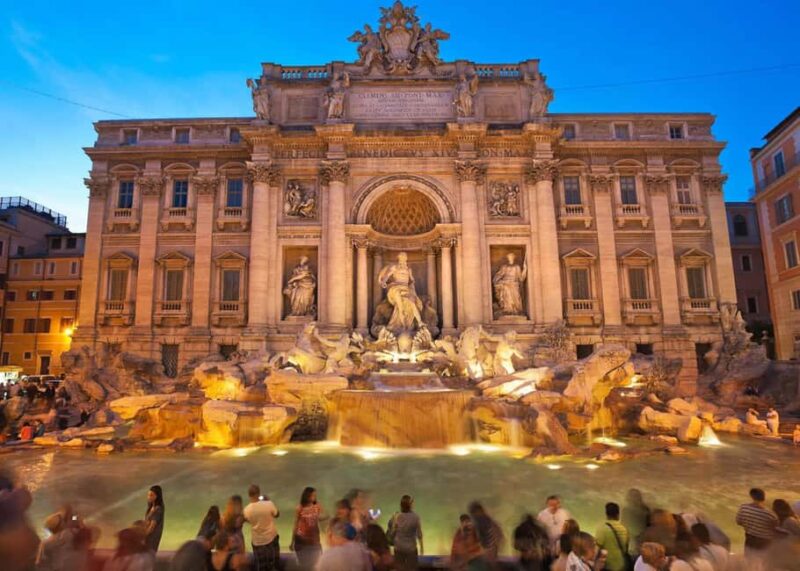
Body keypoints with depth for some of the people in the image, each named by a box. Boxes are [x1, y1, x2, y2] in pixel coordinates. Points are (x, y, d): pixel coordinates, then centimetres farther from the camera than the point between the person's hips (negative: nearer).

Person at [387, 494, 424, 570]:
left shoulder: (396, 516, -12)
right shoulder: (415, 517, -15)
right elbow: (419, 534, -7)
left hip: (398, 547, 2)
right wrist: (421, 547, 5)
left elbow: (392, 532, -5)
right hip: (411, 547, -2)